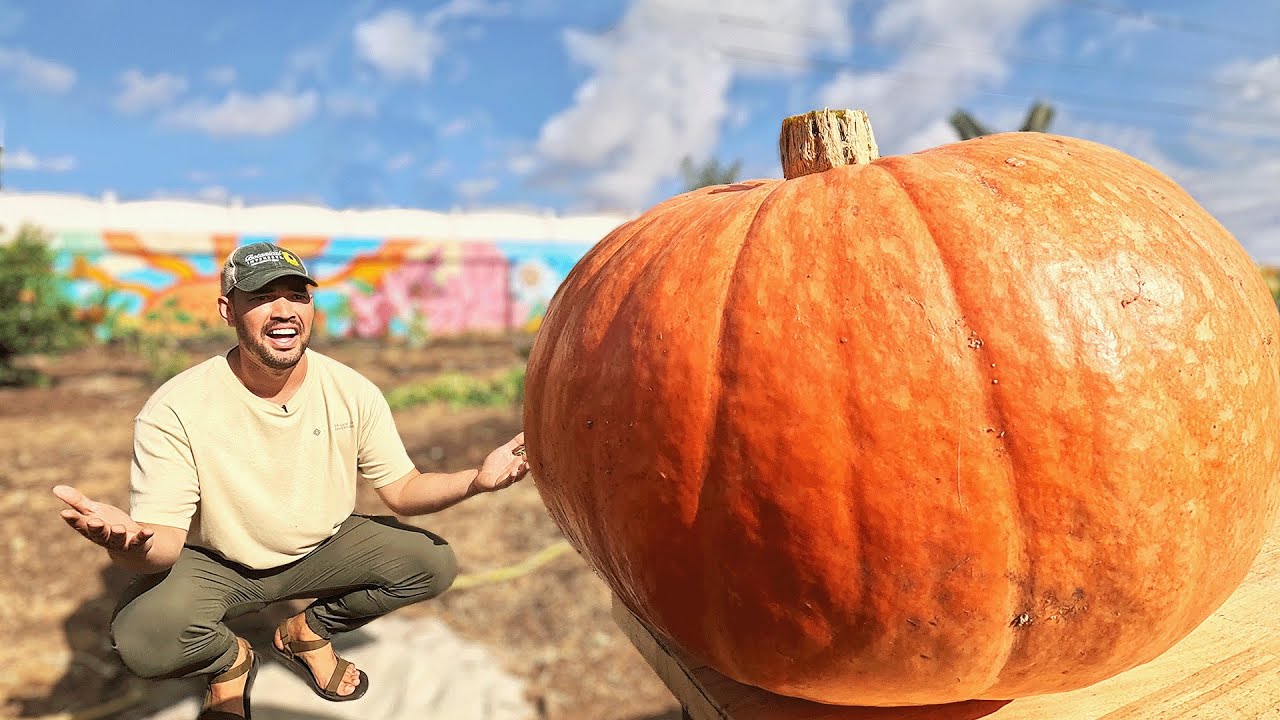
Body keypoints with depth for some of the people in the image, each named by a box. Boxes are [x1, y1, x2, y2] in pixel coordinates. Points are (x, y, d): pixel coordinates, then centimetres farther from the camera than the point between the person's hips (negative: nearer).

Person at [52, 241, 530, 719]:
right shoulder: (174, 411, -22)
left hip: (322, 548, 3)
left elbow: (401, 491, -8)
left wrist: (475, 481, -29)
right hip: (213, 564, -2)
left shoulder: (353, 392, -13)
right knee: (142, 636, -32)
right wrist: (130, 543, -50)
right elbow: (164, 541, -24)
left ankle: (307, 633, 11)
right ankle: (231, 659, 7)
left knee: (434, 562, -16)